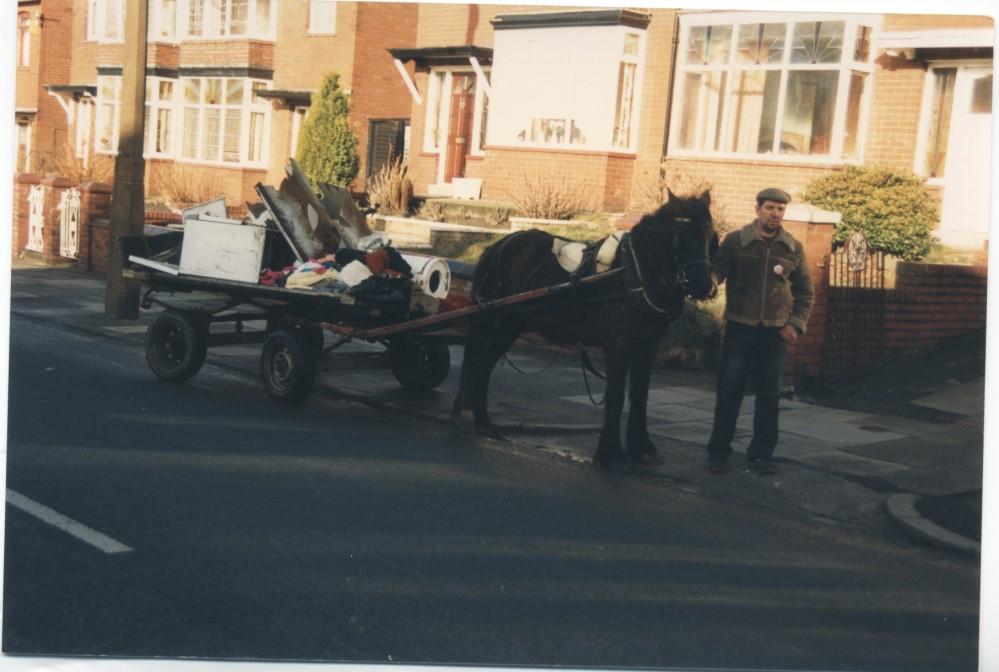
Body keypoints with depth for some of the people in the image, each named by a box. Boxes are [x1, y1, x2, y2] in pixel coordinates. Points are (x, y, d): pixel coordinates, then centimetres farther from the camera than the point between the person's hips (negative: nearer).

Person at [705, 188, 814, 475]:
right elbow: (715, 272, -8)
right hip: (739, 329, -2)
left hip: (775, 333, 2)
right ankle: (718, 452, 14)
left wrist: (796, 324, -2)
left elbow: (806, 292, 9)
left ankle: (761, 454, 17)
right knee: (728, 393, 3)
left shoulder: (793, 248, 4)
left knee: (769, 397, 7)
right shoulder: (735, 241, -3)